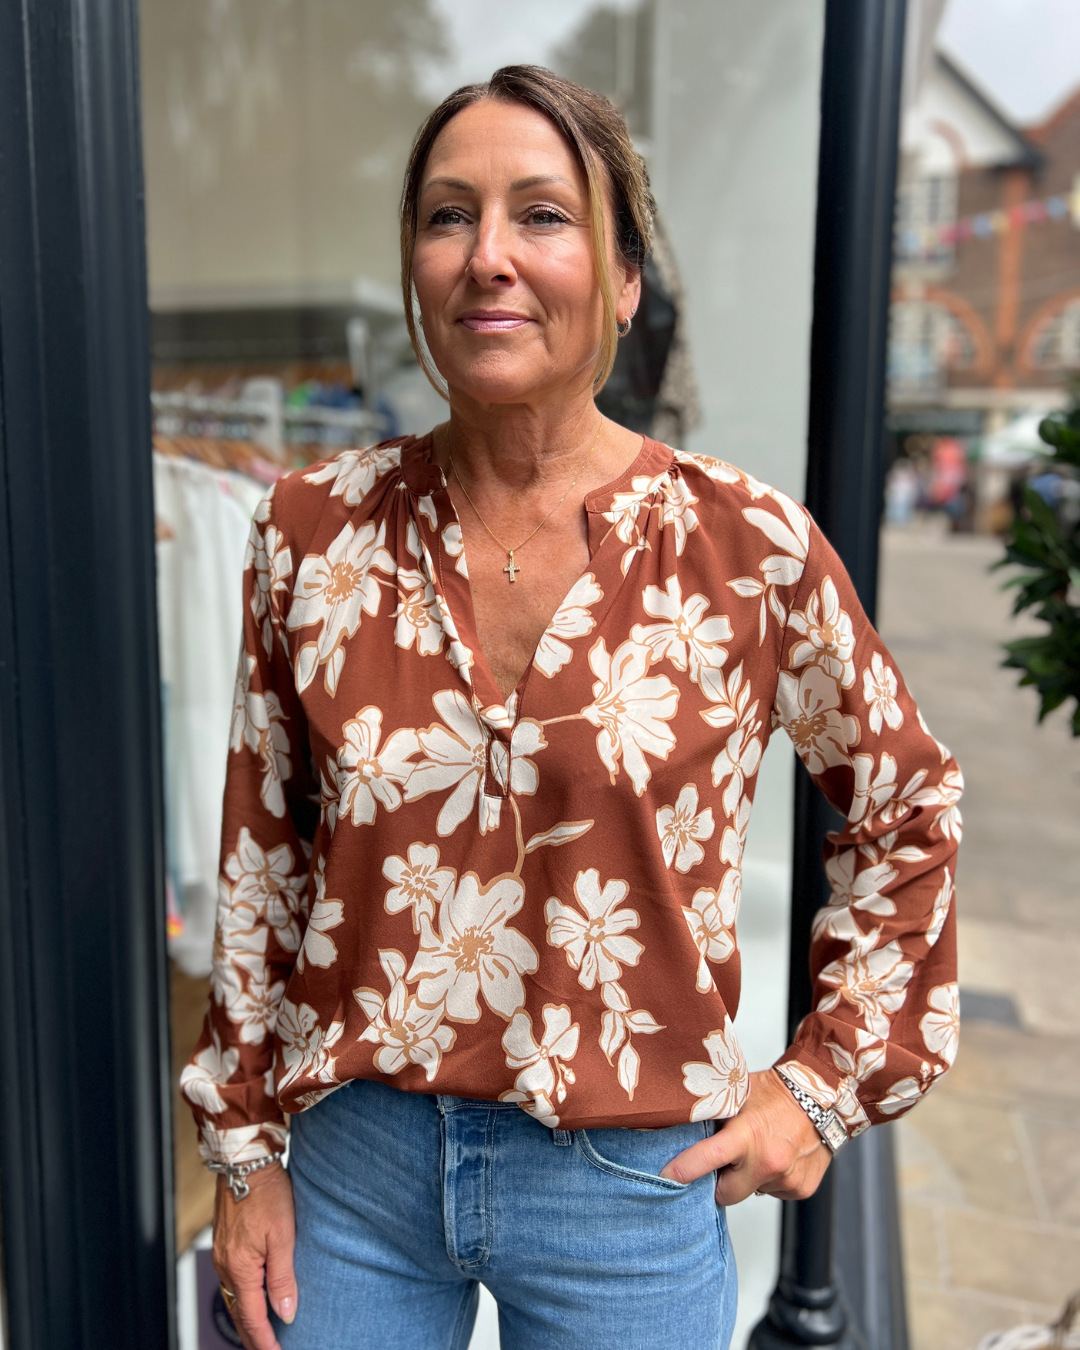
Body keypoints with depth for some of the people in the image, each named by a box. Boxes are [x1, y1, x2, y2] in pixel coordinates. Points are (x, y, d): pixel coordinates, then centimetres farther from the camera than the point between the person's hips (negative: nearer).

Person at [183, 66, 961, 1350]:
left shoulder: (748, 548, -13)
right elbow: (261, 851, 1)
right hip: (354, 1161, 2)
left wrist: (827, 1080, 1)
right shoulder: (314, 530, -8)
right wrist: (245, 1147, 5)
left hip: (629, 1186, -1)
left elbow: (906, 807, 2)